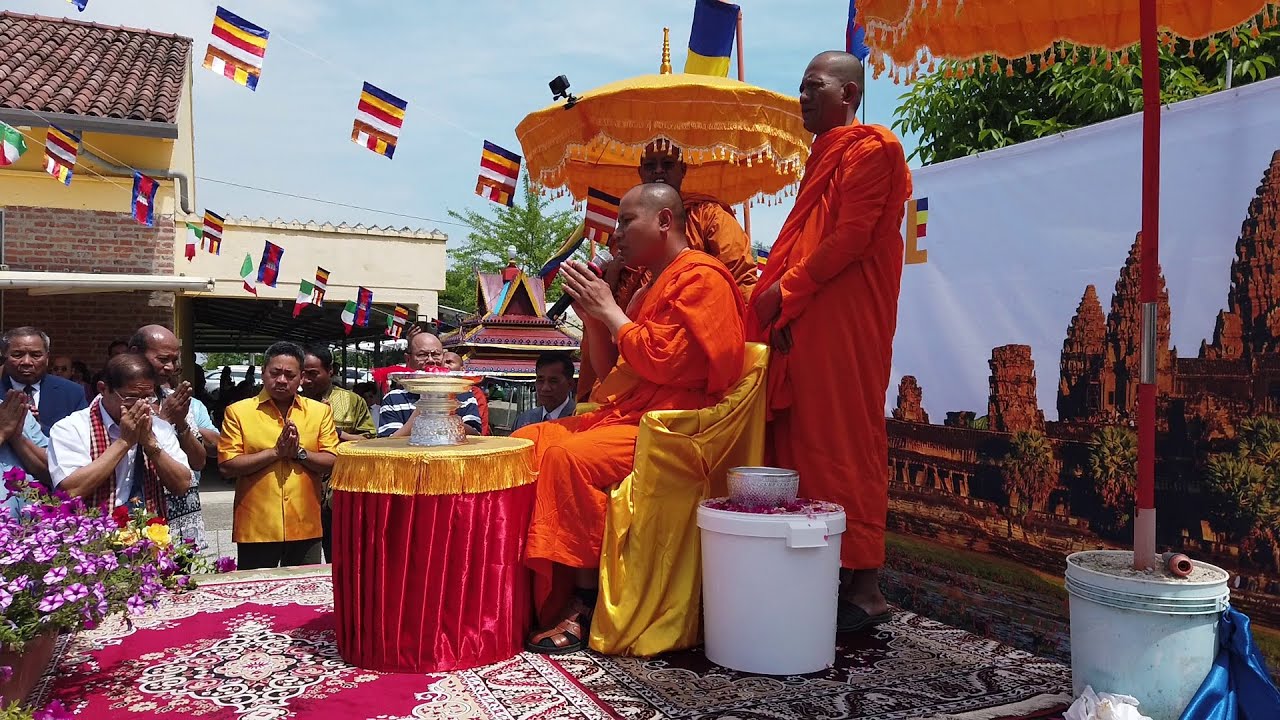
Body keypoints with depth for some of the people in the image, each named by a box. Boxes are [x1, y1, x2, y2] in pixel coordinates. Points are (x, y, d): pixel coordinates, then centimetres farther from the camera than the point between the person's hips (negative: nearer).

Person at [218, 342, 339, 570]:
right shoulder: (238, 411, 1)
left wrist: (300, 453, -14)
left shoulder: (320, 411, 5)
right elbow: (227, 466, -7)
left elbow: (333, 463, 2)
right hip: (255, 529, -1)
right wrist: (275, 452, -14)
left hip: (305, 528, 2)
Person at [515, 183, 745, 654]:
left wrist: (609, 310, -9)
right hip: (622, 416, 10)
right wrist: (592, 317, 8)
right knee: (526, 442, -1)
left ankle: (585, 607, -20)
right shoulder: (650, 289, 23)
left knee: (569, 455, -30)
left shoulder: (701, 277, -8)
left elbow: (665, 361, -19)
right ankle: (530, 593, -4)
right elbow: (612, 372, 24)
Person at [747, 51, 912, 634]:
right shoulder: (826, 156, 24)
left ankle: (863, 588, 0)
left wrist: (784, 290, -10)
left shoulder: (870, 149, -5)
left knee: (844, 448, -8)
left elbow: (851, 238, -15)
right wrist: (779, 293, 5)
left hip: (843, 326, -9)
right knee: (805, 446, 7)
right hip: (806, 326, 9)